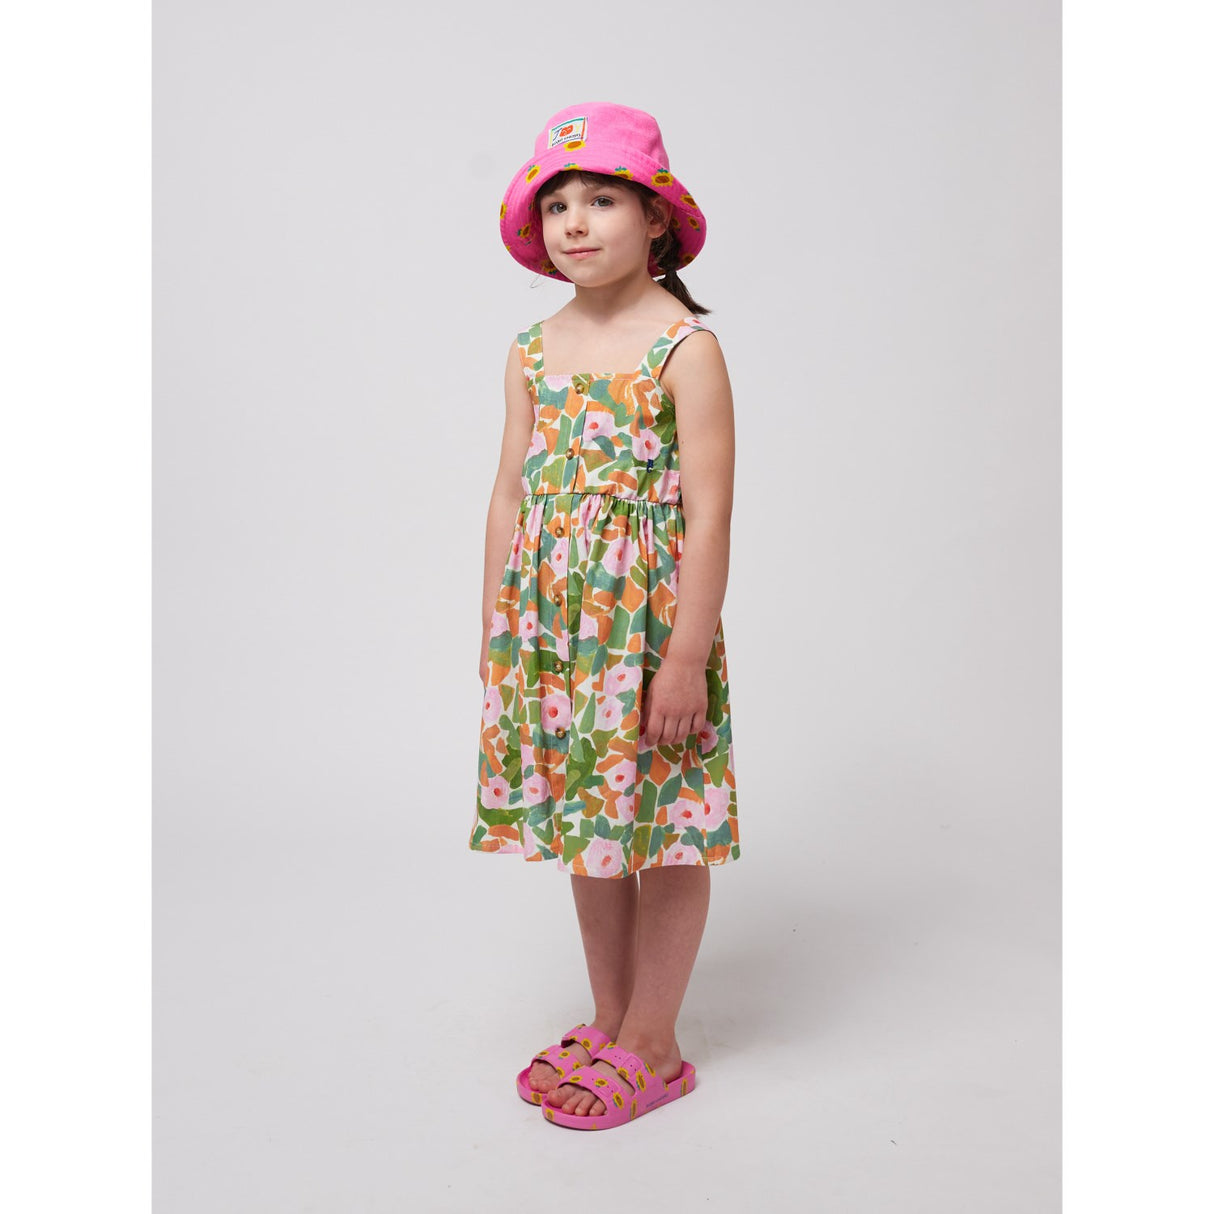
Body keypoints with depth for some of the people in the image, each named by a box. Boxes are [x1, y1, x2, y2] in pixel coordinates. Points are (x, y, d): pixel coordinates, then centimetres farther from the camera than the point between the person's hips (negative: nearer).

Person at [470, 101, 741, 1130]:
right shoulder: (533, 351, 8)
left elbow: (708, 516, -14)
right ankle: (608, 1021, 32)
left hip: (651, 627, -6)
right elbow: (511, 496, 11)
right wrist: (496, 633, 10)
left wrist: (687, 656, -17)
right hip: (554, 630, 6)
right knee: (589, 823, 15)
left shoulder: (686, 349, -10)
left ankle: (651, 1046, 21)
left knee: (662, 830, 5)